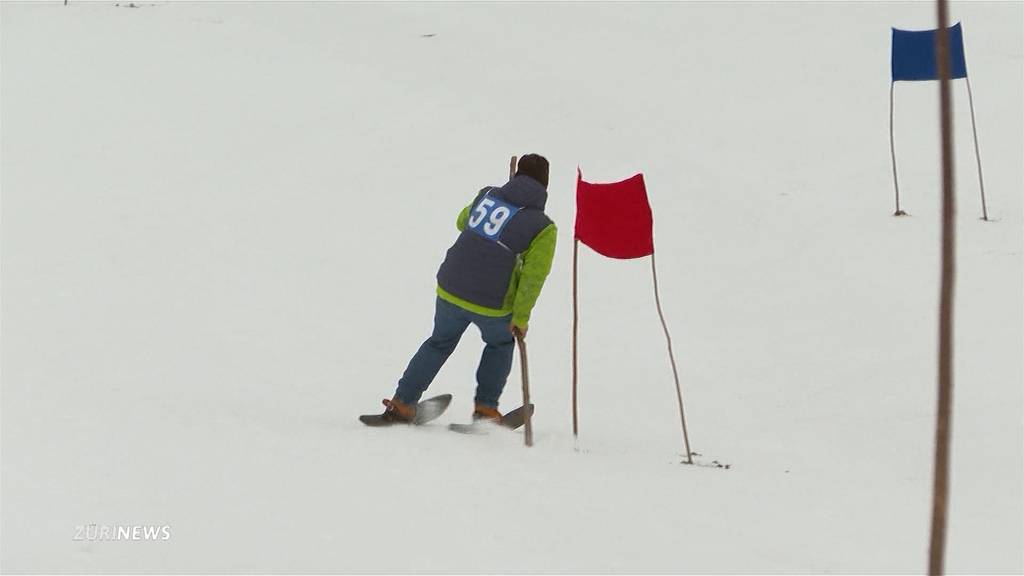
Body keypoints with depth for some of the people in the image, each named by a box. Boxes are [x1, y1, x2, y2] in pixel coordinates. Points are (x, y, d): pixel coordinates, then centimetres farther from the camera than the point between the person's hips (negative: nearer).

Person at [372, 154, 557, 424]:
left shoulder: (486, 195, 3)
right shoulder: (543, 228, -10)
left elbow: (462, 222, 24)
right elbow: (533, 276, -13)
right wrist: (521, 317, -4)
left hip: (451, 290, 3)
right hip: (493, 305, -3)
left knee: (440, 343, 26)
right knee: (500, 343, 28)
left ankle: (402, 404, 24)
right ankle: (485, 407, 24)